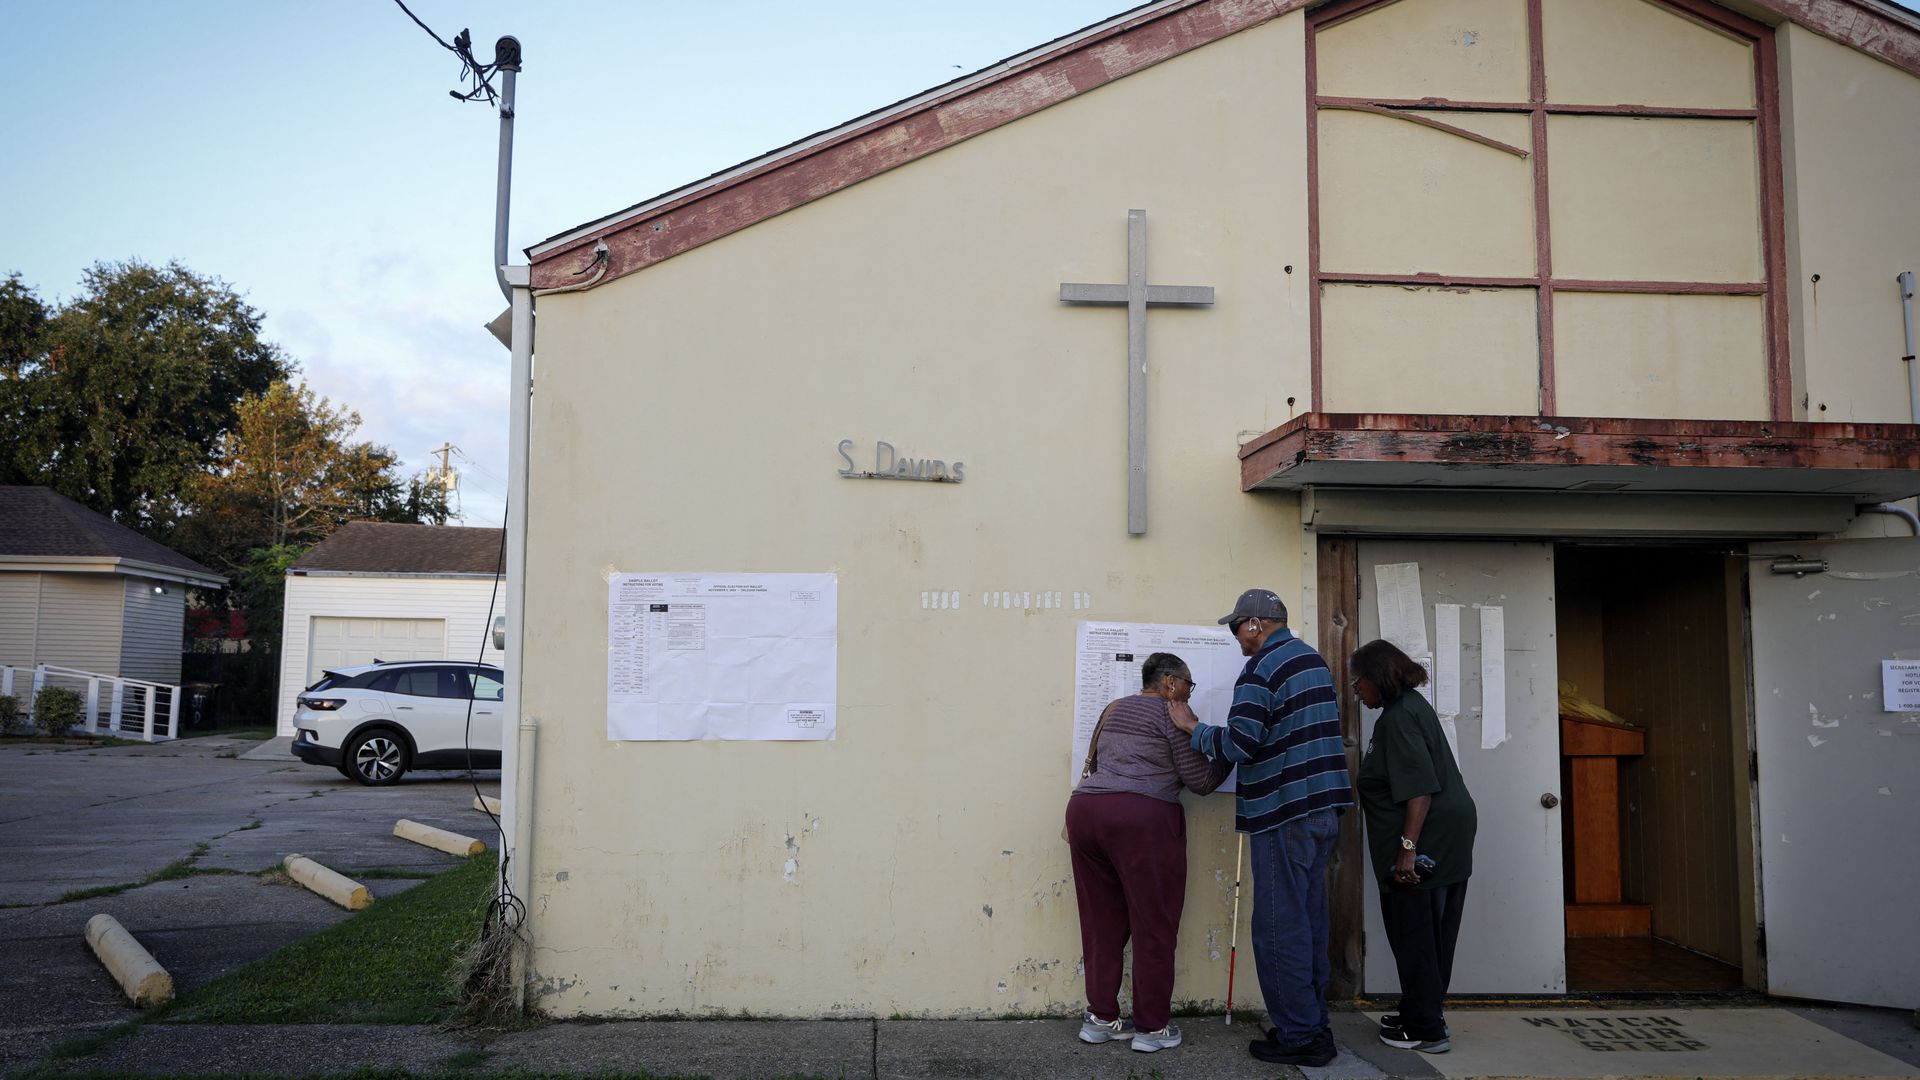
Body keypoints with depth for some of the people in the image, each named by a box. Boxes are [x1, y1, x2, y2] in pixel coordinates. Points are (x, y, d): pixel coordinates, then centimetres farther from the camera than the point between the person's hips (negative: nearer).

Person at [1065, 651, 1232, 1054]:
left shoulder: (1114, 709, 23)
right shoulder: (1174, 714, 2)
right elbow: (1199, 780, 2)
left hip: (1084, 809, 7)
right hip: (1141, 817, -7)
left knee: (1103, 921, 13)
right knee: (1153, 923, 2)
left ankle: (1100, 1017, 17)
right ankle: (1153, 1027, 7)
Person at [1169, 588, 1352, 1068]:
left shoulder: (1262, 668, -14)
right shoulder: (1313, 659, 15)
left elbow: (1238, 744, -20)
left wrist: (1194, 729, -4)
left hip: (1286, 812, -9)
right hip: (1324, 809, 9)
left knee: (1279, 929, -2)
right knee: (1308, 923, 15)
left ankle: (1299, 1036, 2)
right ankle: (1314, 1026, 22)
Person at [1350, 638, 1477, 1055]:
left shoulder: (1399, 717, -16)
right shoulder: (1409, 705, 16)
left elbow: (1419, 788, -24)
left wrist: (1408, 847, -26)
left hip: (1427, 839, -10)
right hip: (1446, 839, 10)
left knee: (1415, 935, -1)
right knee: (1430, 934, 17)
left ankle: (1426, 1031, 7)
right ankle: (1420, 1016, 27)